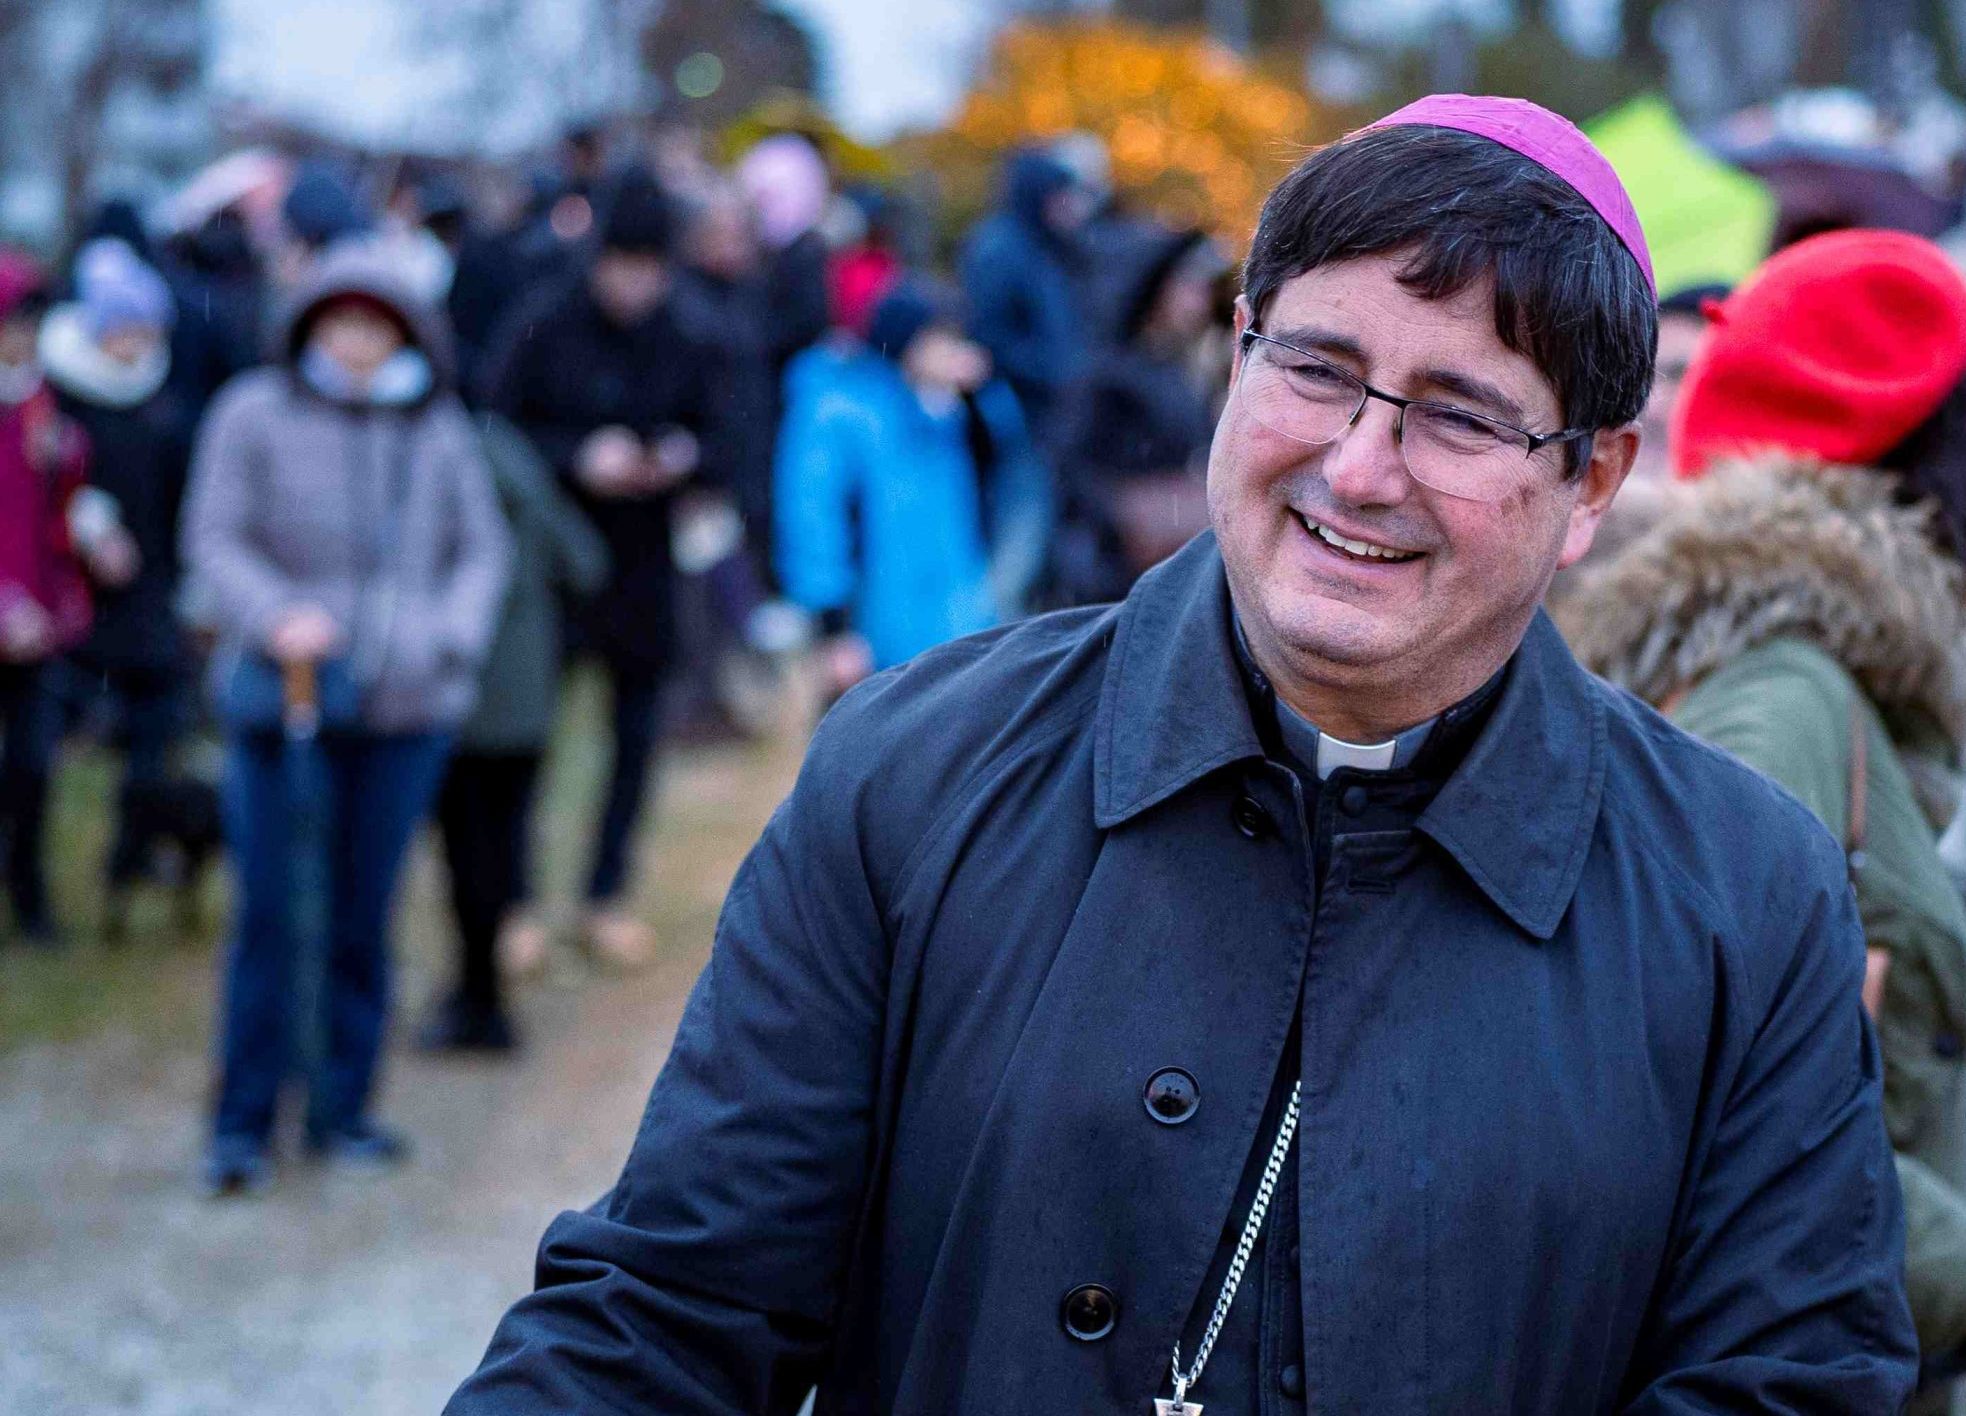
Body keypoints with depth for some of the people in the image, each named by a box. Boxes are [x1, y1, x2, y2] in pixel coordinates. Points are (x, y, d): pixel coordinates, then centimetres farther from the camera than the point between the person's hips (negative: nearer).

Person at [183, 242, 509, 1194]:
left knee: (363, 915, 8)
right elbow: (214, 539, -2)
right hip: (278, 697, -2)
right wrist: (275, 618, -18)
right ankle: (242, 1124, 6)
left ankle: (342, 1110, 20)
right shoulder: (254, 415, 0)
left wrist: (451, 635, -3)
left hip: (405, 707, 2)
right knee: (268, 912, -4)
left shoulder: (439, 429, 8)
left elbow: (482, 550, 14)